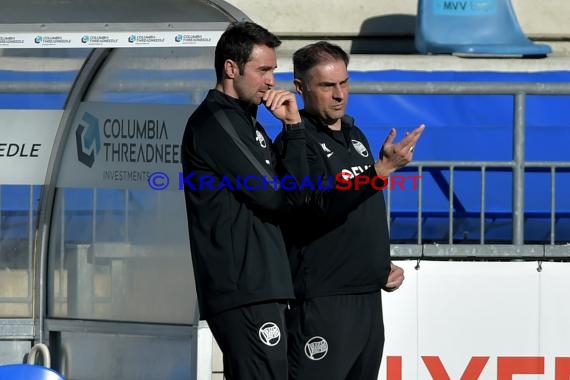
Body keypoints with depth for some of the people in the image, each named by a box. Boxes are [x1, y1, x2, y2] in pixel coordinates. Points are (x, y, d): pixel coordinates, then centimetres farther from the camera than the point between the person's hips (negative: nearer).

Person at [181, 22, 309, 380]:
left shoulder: (240, 121, 22)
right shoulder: (216, 122, -9)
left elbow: (286, 192, 19)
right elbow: (278, 195, -14)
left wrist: (292, 126, 7)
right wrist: (294, 127, -4)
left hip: (258, 289, 10)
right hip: (246, 295, -10)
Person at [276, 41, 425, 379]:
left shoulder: (355, 136, 18)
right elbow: (324, 207, -22)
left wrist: (385, 264, 14)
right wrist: (382, 169, -30)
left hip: (368, 297, 9)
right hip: (321, 301, -9)